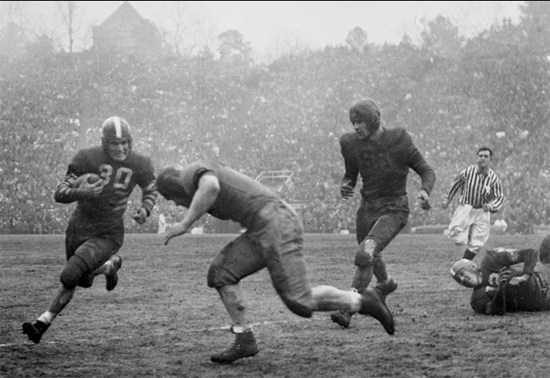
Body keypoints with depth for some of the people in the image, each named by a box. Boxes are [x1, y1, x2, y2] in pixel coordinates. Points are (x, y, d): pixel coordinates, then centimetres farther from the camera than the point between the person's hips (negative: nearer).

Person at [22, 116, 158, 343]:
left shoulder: (139, 165, -9)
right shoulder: (88, 158, -16)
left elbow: (150, 191, 12)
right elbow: (60, 194, -18)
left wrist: (145, 210, -10)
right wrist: (81, 192, -40)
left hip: (107, 235, -2)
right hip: (79, 228, 2)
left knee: (69, 277, -19)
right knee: (84, 280, 21)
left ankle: (44, 321, 2)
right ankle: (111, 265, 53)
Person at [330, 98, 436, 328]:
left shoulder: (398, 141, -17)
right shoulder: (351, 144, -5)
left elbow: (427, 171, -11)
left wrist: (425, 191, -31)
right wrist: (345, 187, -13)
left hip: (394, 210, -6)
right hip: (368, 207, 6)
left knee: (364, 253, -27)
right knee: (370, 256, 28)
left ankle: (348, 309, -27)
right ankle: (386, 283, 62)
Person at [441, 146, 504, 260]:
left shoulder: (494, 179, -8)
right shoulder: (468, 172, -10)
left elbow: (500, 198, 1)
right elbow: (456, 184, 8)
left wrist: (491, 206, -20)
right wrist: (447, 199, 17)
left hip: (482, 212, 1)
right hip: (465, 208, -1)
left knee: (476, 244, 1)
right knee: (457, 239, -20)